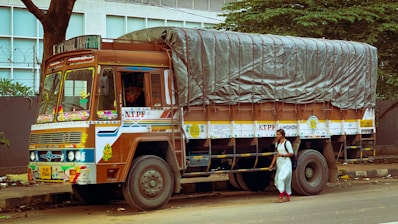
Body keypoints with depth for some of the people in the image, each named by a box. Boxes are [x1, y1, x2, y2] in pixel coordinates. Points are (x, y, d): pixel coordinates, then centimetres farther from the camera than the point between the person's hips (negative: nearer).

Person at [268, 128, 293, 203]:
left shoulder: (287, 143, -7)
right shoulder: (277, 143, 14)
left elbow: (291, 154, -7)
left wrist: (282, 155, -18)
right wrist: (272, 164, 13)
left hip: (286, 163, -8)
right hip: (279, 163, 8)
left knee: (281, 178, -17)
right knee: (277, 180, 6)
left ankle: (281, 196, -16)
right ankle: (287, 196, 16)